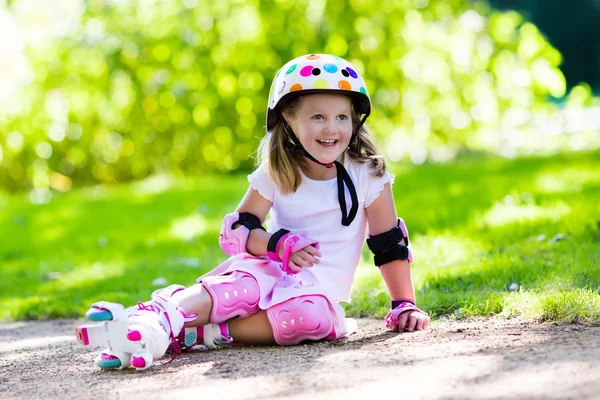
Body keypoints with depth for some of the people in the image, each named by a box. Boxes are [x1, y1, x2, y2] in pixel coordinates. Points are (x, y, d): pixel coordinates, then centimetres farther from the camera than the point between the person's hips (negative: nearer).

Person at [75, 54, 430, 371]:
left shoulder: (368, 175, -2)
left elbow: (390, 244, 3)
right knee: (237, 287, -35)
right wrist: (279, 244, -21)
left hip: (320, 289, -1)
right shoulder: (275, 176, 1)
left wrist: (405, 305, -2)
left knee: (310, 315, -38)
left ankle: (190, 333, -40)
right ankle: (155, 319, -59)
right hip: (270, 271, 1)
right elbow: (236, 232, -2)